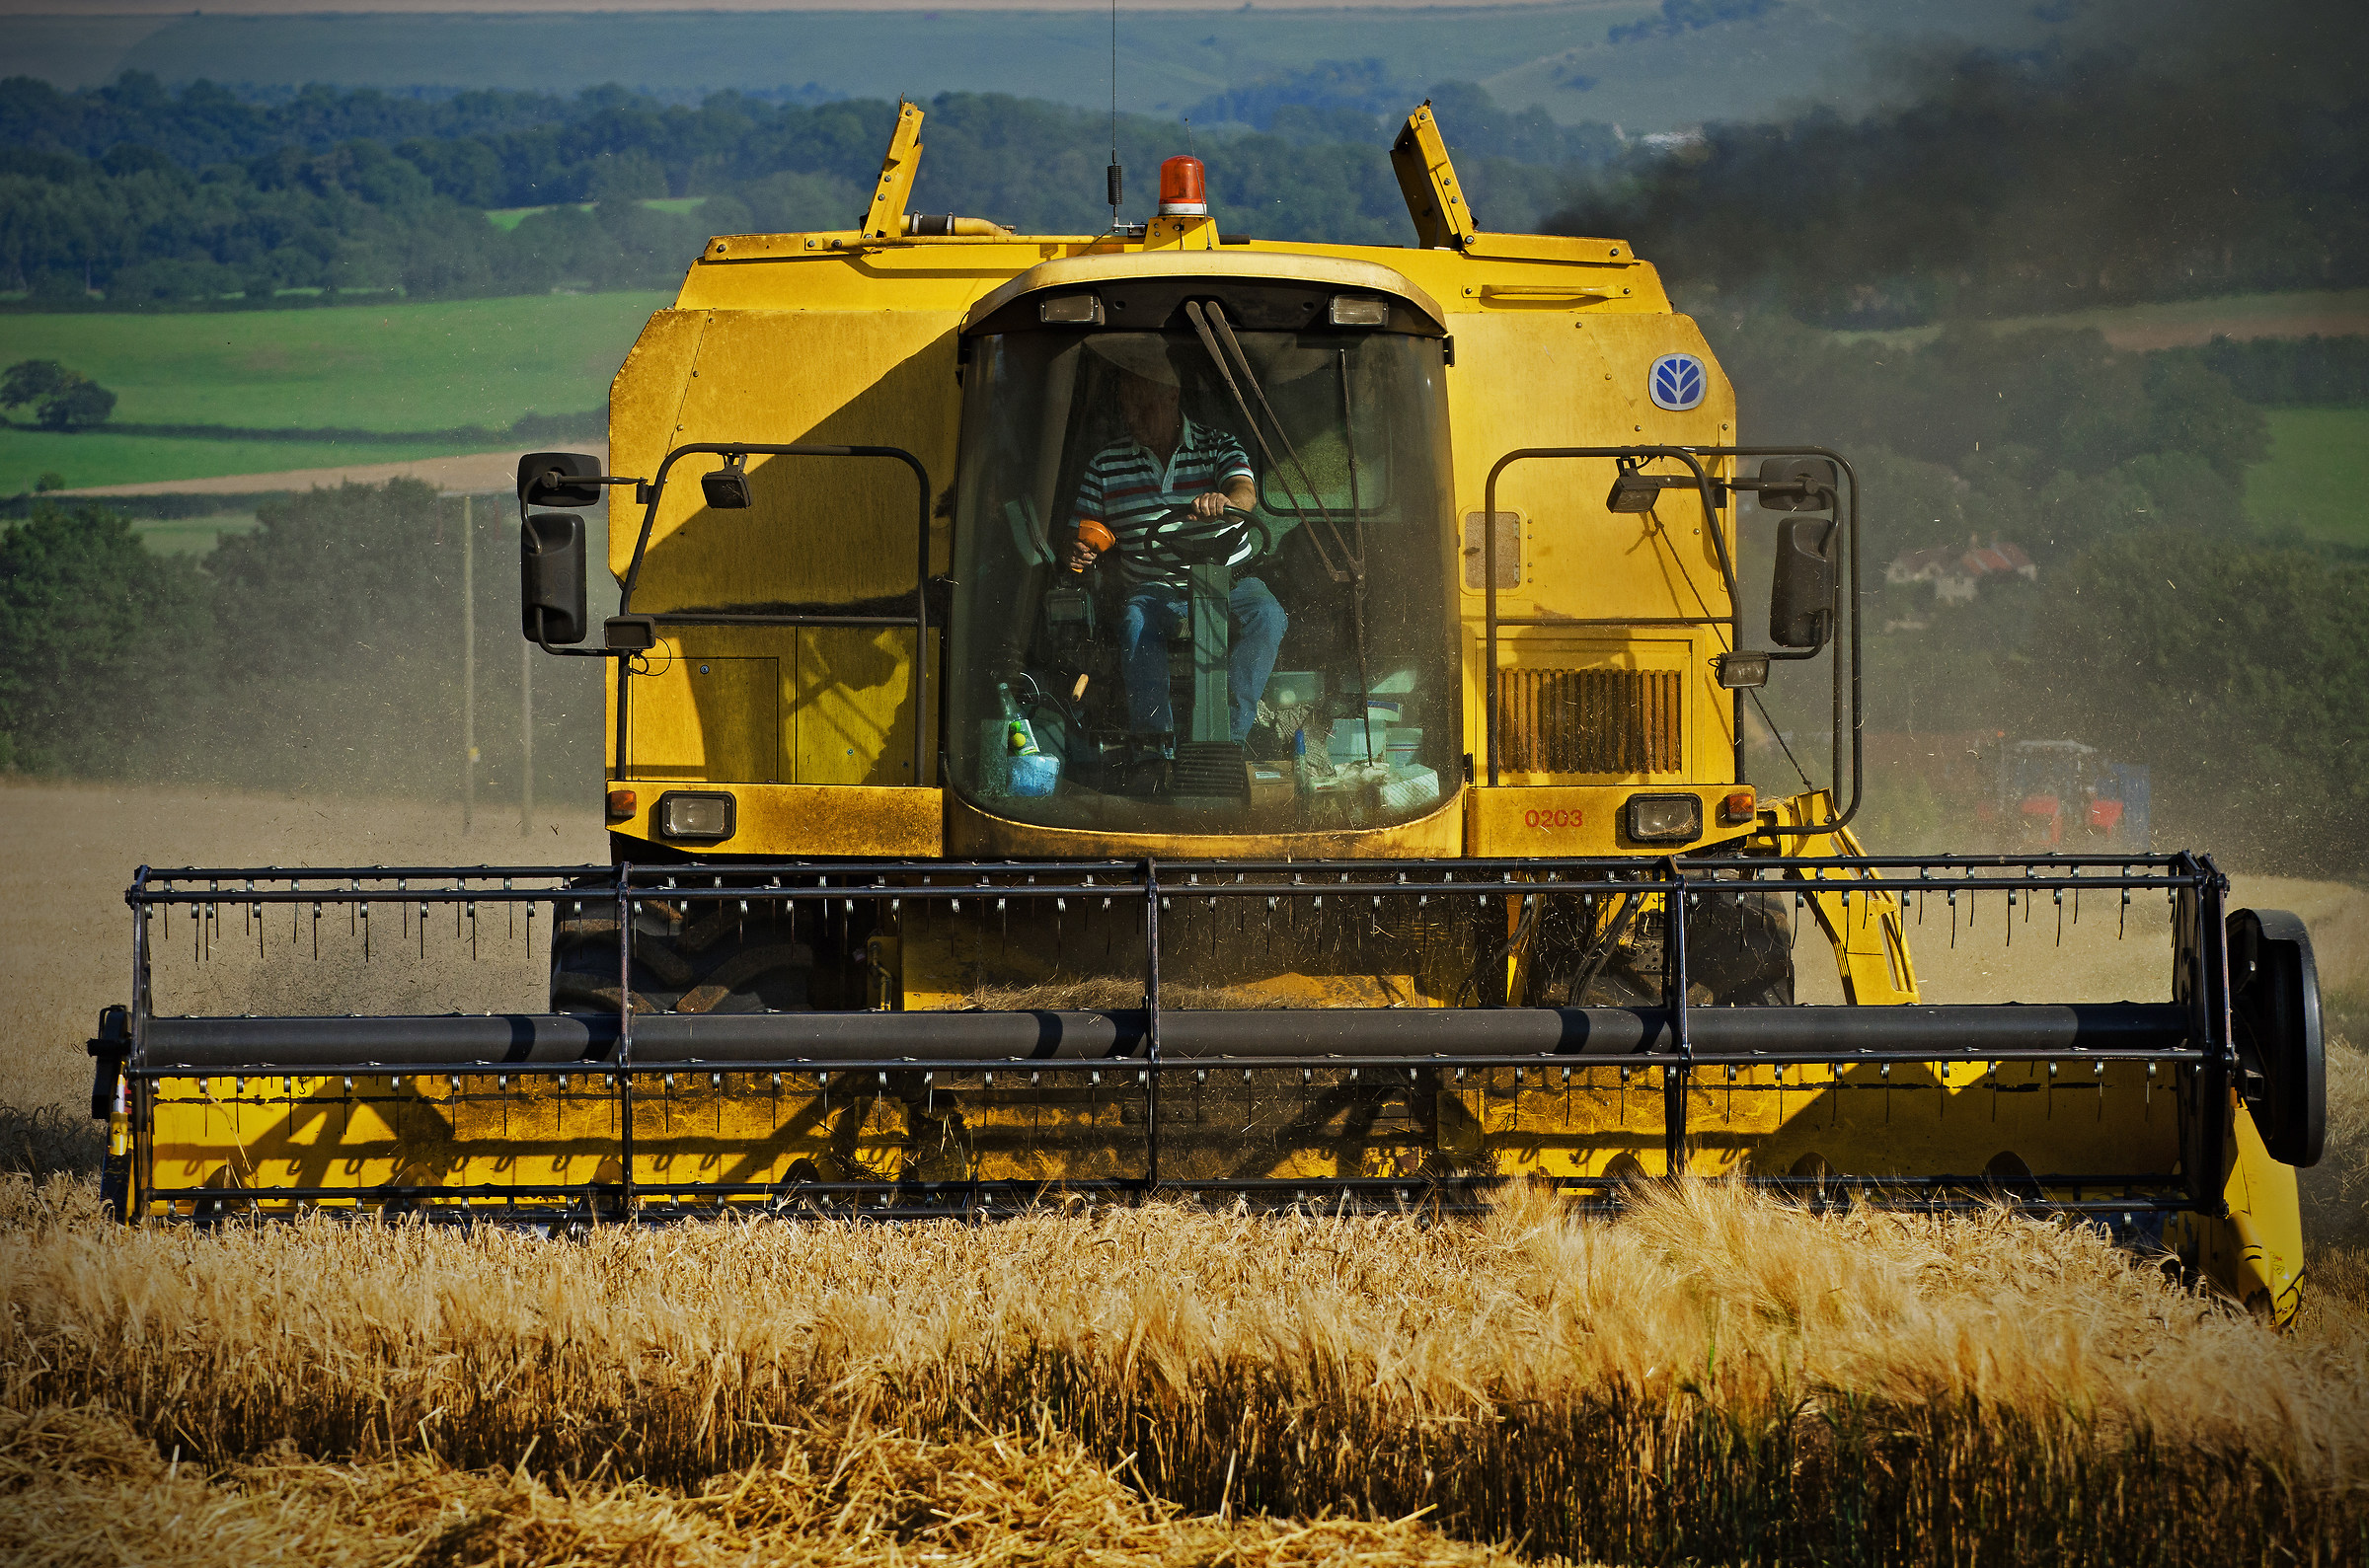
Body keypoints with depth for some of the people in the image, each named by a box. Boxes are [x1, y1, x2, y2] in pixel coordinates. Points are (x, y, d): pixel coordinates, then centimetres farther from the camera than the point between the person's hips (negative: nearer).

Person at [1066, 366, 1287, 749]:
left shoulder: (1217, 445, 2)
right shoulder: (1105, 465, 7)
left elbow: (1244, 492, -16)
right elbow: (1084, 530, 13)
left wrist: (1223, 501, -42)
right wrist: (1080, 554, -13)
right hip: (1154, 588, 0)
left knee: (1266, 616, -32)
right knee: (1135, 625, -34)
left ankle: (1229, 731, -34)